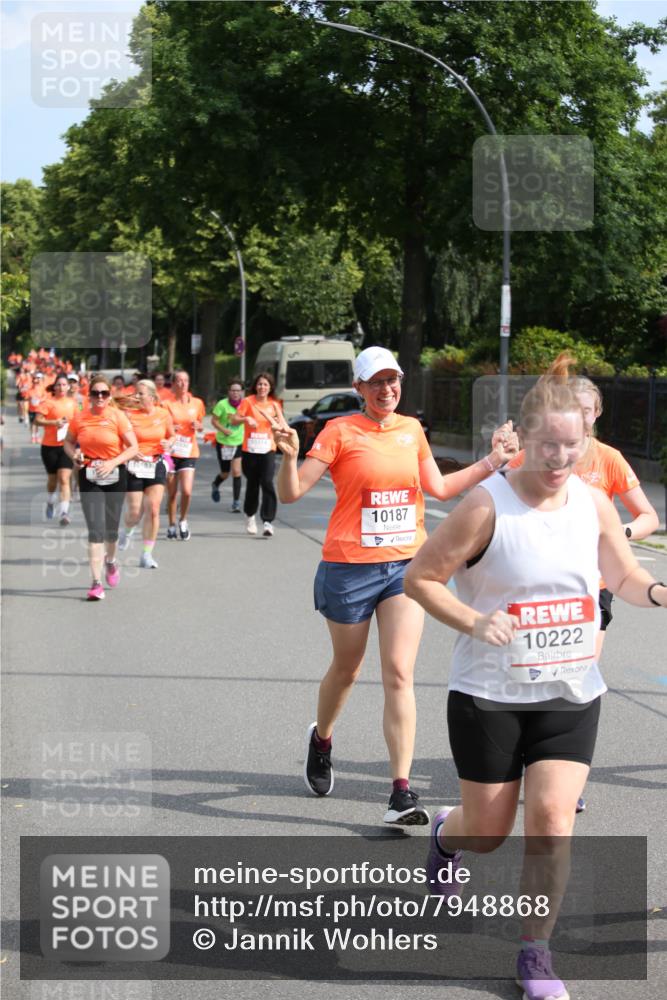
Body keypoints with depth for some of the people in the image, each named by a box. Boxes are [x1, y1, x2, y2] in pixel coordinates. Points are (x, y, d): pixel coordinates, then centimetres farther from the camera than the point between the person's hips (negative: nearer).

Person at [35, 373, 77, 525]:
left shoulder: (72, 402, 6)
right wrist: (54, 422, -26)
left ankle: (64, 512, -17)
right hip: (50, 446, -1)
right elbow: (37, 420, -14)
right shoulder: (49, 402, -7)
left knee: (64, 479, -11)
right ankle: (50, 503, 42)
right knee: (52, 479, 14)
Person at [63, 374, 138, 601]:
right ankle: (96, 583, -10)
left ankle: (110, 561, 45)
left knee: (111, 528, 12)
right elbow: (68, 442, 14)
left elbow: (133, 447, -7)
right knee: (95, 529, -10)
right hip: (89, 477, 0)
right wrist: (74, 455, -8)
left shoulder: (118, 416, -7)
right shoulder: (79, 418, -2)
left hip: (115, 476, 0)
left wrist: (113, 463, -20)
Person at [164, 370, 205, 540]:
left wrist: (198, 425, -7)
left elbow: (201, 426, 16)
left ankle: (183, 520, 11)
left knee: (187, 491, -13)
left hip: (189, 452, 1)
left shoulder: (197, 403, 4)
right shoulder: (167, 404, -2)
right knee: (172, 493, 5)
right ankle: (172, 525, 23)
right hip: (170, 452, -1)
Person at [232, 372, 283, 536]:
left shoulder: (274, 404, 7)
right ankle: (250, 516, 33)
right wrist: (246, 419, -23)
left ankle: (268, 522, -15)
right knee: (252, 485, 9)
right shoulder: (248, 401, 0)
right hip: (250, 450, -1)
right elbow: (233, 420, -5)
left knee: (267, 484, -14)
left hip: (268, 450, 1)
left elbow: (281, 427, 11)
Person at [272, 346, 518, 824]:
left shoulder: (412, 429, 8)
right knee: (346, 670, 14)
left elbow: (439, 488, 19)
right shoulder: (340, 431, -6)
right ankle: (321, 740, 45)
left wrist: (493, 461, 15)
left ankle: (402, 792, -8)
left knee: (400, 675, -8)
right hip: (350, 568, -3)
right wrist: (290, 457, -28)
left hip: (406, 565, 3)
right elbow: (291, 493, -9)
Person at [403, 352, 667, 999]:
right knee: (489, 832, 9)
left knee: (551, 817, -10)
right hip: (489, 695, -3)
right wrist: (474, 622, -24)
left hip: (571, 694, 3)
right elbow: (419, 577, -9)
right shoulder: (487, 505, -15)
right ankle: (445, 833, 48)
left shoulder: (594, 502, -1)